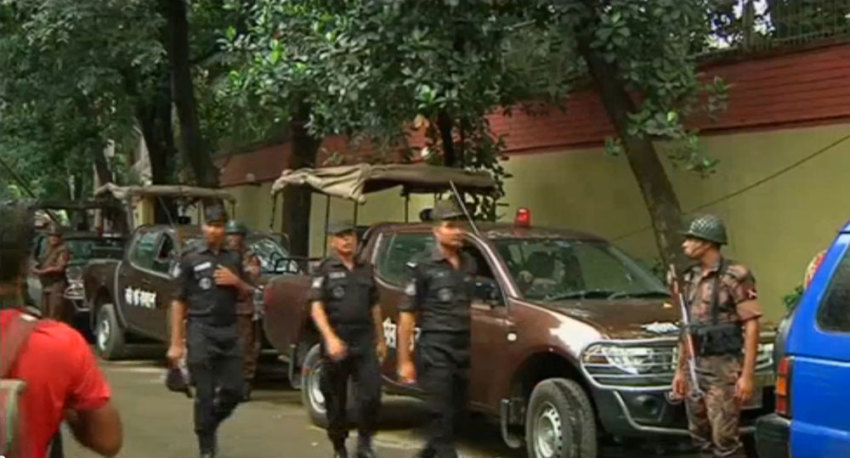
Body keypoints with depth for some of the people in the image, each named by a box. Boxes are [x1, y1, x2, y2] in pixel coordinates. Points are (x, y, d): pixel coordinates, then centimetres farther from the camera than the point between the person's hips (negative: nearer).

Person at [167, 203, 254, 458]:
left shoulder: (234, 259, 14)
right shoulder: (191, 260, 1)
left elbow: (247, 295, 22)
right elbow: (179, 302, 0)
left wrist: (237, 282, -2)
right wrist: (176, 343, -5)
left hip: (229, 331, 4)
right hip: (201, 331, -4)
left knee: (233, 391, 4)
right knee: (205, 394, -3)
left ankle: (210, 425, 30)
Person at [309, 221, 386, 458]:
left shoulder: (366, 269, 14)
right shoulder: (326, 270, 0)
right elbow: (316, 308, -8)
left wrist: (381, 339, 18)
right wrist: (330, 338, -21)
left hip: (364, 340, 3)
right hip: (336, 341, -3)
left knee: (371, 394, -9)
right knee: (336, 400, 6)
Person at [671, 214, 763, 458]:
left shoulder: (734, 276, -10)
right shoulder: (690, 278, 13)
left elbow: (751, 326, -13)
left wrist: (747, 374, -18)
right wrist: (681, 369, 18)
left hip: (723, 367, -8)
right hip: (695, 367, 8)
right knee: (701, 438, 12)